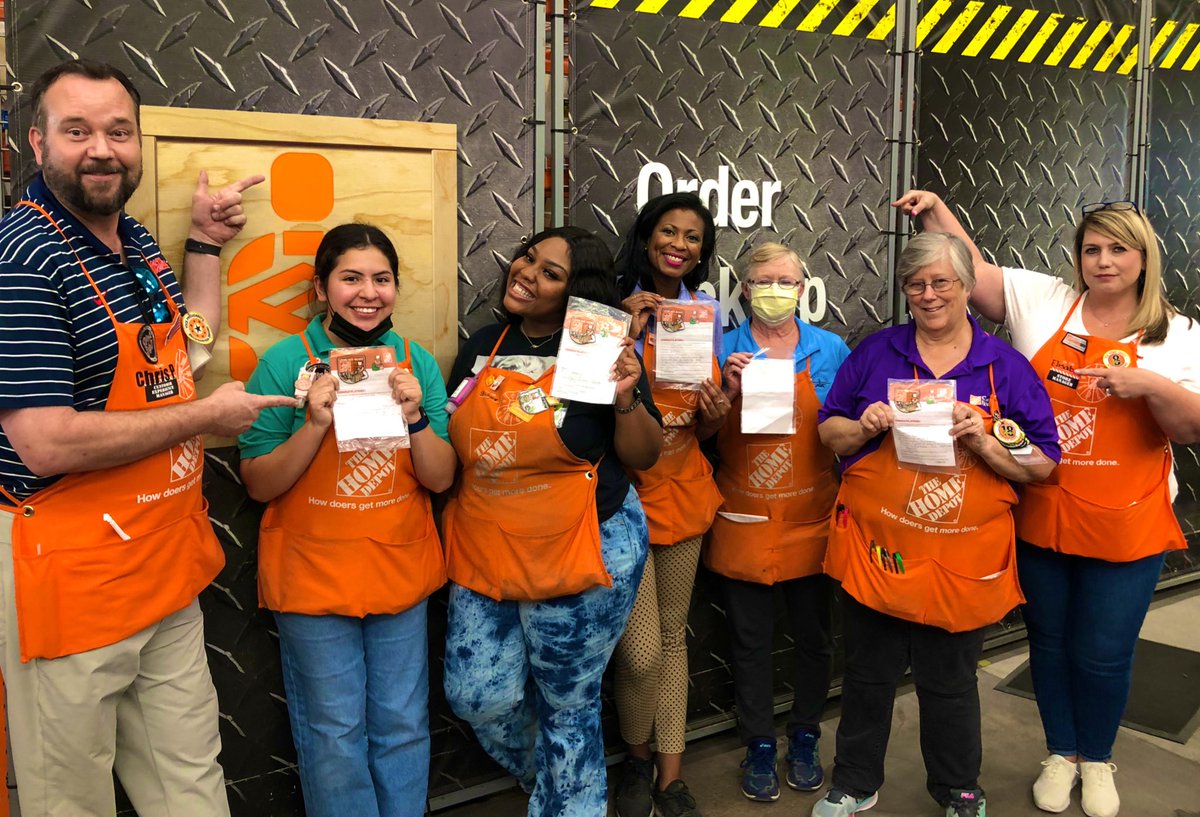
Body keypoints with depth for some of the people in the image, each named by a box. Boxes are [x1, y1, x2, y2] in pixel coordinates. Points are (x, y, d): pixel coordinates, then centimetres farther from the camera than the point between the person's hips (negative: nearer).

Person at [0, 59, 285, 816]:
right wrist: (207, 415, -15)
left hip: (168, 568, 8)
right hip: (70, 579, -7)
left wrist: (205, 242, 13)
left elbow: (190, 346, 23)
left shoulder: (135, 242, 7)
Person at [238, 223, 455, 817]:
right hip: (312, 578, -2)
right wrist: (316, 423, -24)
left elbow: (441, 479, -2)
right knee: (333, 735, 10)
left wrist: (416, 417, -19)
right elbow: (259, 484, -9)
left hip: (401, 575, 3)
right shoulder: (285, 362, -8)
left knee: (404, 728, 15)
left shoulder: (417, 363, 1)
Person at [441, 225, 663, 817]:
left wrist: (627, 398, -20)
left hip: (580, 551, -5)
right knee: (477, 696, 11)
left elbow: (643, 456, -6)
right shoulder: (482, 347, 6)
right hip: (483, 555, 5)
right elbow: (453, 447, 19)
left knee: (567, 706, 9)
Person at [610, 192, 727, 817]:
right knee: (643, 649, -6)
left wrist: (715, 413, -11)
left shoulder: (707, 312, 6)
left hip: (683, 490, 5)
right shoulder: (615, 307, -8)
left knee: (673, 637, 13)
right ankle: (636, 759, 23)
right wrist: (626, 335, -22)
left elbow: (704, 429, 12)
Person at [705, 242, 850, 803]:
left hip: (811, 521, 1)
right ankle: (759, 746, 28)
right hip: (744, 523, -1)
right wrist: (730, 393, -17)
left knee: (813, 637, 13)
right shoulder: (724, 351, -1)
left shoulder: (831, 351, 1)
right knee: (750, 642, 10)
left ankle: (805, 740, 33)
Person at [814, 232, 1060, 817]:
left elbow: (1042, 465, -1)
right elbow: (829, 434, 7)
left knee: (950, 683, 15)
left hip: (962, 562, -1)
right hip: (875, 550, 1)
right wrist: (864, 428, -13)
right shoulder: (875, 352, 3)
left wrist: (983, 442, -18)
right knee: (867, 675, 14)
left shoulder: (1006, 367, 1)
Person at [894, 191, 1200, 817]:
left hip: (1125, 527, -1)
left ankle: (1097, 760, 36)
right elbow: (974, 270, 4)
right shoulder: (1044, 301, 1)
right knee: (1049, 643, 15)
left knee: (1103, 654, 8)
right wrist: (936, 213, -5)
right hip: (1039, 520, 1)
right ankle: (1061, 754, 37)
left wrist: (1150, 385, -20)